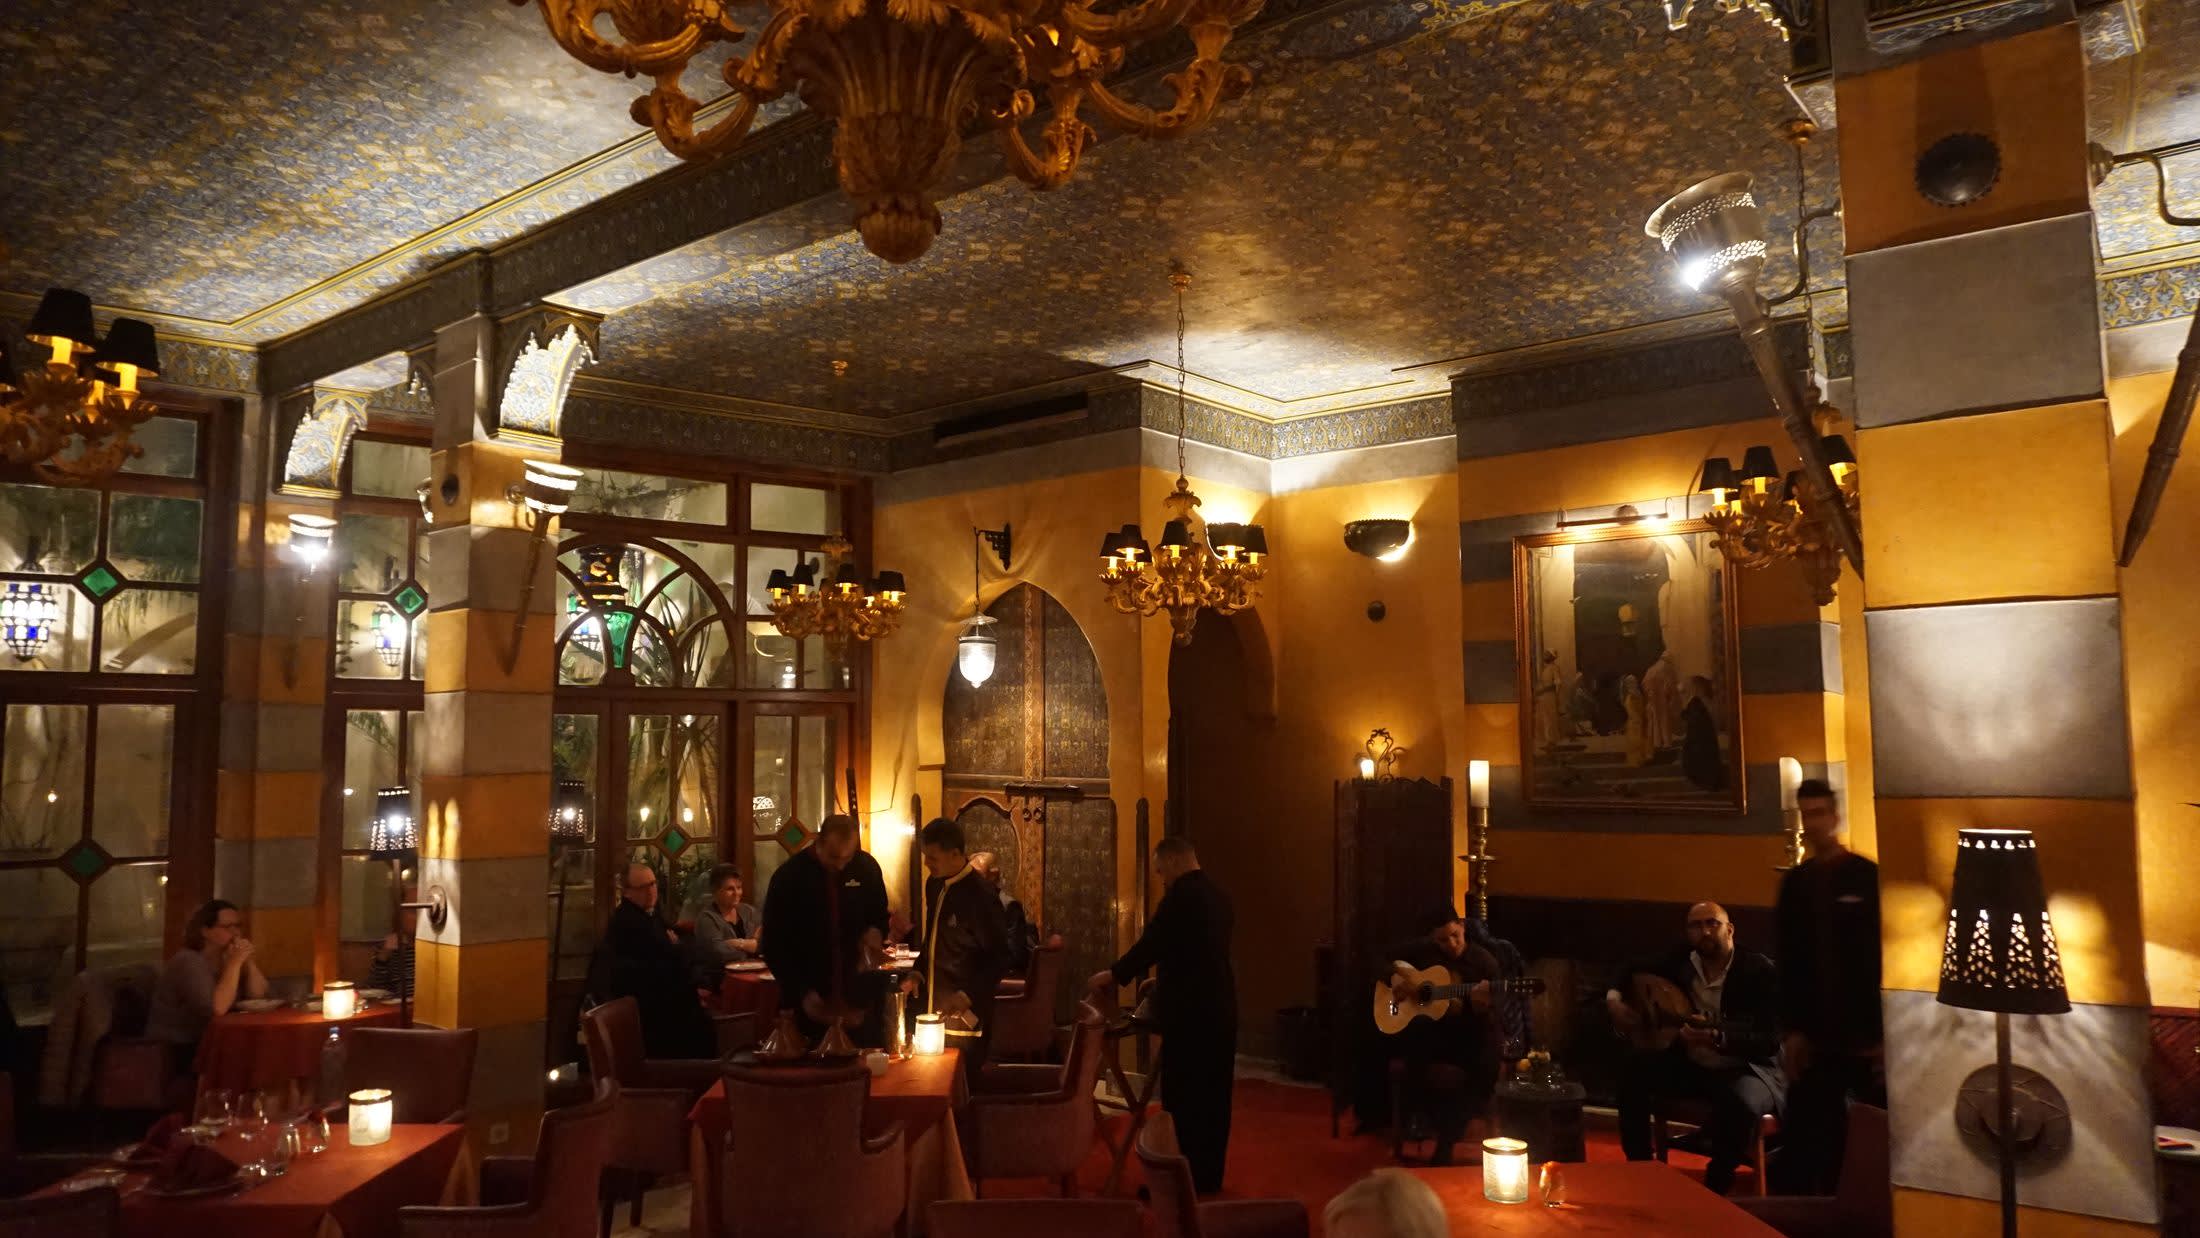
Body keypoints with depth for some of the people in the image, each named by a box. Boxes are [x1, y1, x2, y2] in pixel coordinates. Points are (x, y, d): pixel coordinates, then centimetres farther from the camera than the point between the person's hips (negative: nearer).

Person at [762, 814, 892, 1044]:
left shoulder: (866, 867, -1)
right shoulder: (789, 876, -6)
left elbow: (880, 915, 16)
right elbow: (774, 945, -2)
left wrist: (876, 932, -8)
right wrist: (802, 992, -11)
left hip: (858, 995, 2)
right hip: (809, 1000, -2)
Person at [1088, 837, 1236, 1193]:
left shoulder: (1181, 894, -14)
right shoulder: (1217, 894, 12)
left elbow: (1151, 942, -14)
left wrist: (1115, 975, 0)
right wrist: (1163, 977, 30)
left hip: (1190, 1010, -9)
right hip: (1219, 1007, 9)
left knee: (1182, 1098, -1)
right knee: (1211, 1095, 13)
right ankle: (1208, 1175, 21)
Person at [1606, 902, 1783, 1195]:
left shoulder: (1761, 971, -16)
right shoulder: (1681, 959, -1)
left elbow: (1771, 1041, -24)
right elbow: (1633, 974, 17)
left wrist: (1717, 1038, -41)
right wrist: (1615, 1000, -6)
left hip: (1745, 1069, -5)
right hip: (1691, 1065, 5)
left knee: (1740, 1103, -38)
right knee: (1634, 1068, -18)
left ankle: (1715, 1190, -13)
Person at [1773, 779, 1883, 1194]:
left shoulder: (1867, 876, -7)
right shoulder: (1795, 882, 7)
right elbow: (1788, 963, 9)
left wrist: (1886, 1033, -11)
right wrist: (1791, 1029, 4)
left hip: (1866, 1034, -4)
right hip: (1816, 1035, 4)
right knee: (1809, 1141, 6)